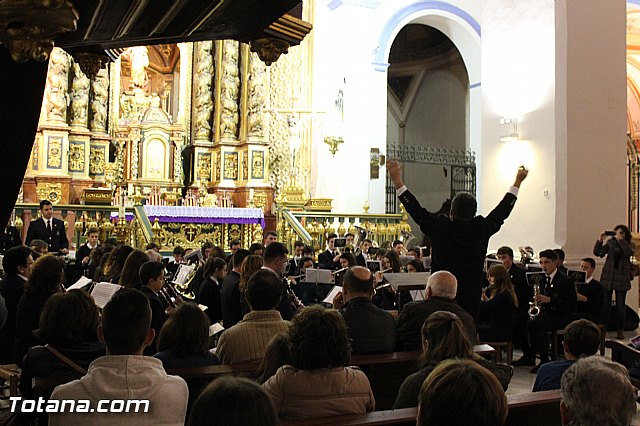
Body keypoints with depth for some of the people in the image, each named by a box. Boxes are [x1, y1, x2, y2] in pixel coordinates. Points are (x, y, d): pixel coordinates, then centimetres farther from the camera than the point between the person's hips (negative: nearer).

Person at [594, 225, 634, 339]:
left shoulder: (629, 245, 2)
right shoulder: (610, 242, 3)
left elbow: (629, 252, -21)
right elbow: (597, 253, -4)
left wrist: (620, 240, -24)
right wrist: (600, 241, -18)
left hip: (621, 278, 0)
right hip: (607, 276, 1)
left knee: (620, 306, 5)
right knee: (604, 304, 3)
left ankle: (620, 330, 13)